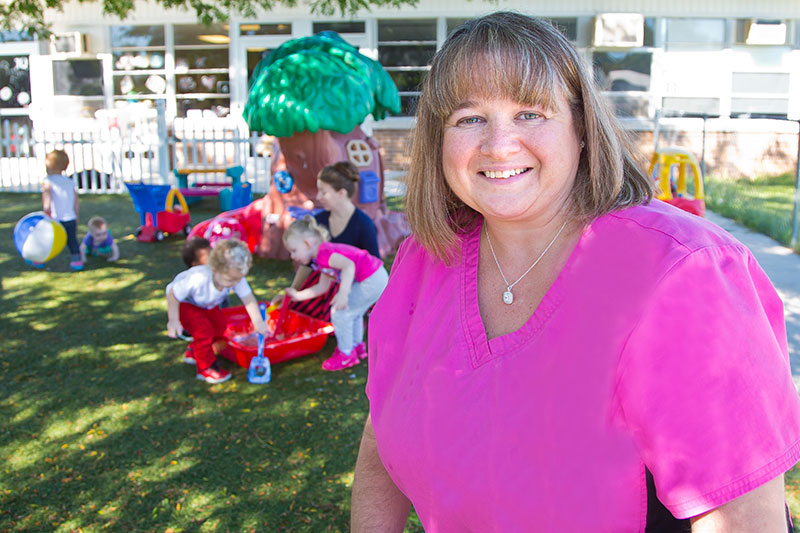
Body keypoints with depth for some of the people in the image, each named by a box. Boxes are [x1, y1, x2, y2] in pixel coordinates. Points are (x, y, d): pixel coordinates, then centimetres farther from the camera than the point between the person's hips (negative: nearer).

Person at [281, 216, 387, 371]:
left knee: (340, 312, -2)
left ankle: (346, 354, 11)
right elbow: (323, 287, 25)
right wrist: (298, 295, 24)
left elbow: (349, 265, -32)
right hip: (379, 277, 11)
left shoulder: (324, 253, -16)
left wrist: (343, 293, -40)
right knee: (353, 312, 28)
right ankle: (357, 346, 44)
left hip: (372, 281, -11)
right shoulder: (321, 260, 18)